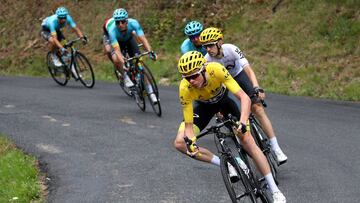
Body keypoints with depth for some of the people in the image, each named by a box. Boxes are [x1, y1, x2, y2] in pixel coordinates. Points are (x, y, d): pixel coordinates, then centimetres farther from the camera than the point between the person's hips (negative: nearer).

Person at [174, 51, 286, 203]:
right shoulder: (185, 89, -34)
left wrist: (242, 122, -56)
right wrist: (191, 142, -47)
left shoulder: (216, 70, -39)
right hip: (204, 106, 2)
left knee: (247, 139, -18)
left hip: (223, 100, -2)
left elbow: (245, 98, -41)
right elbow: (189, 125, -27)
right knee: (180, 143, -18)